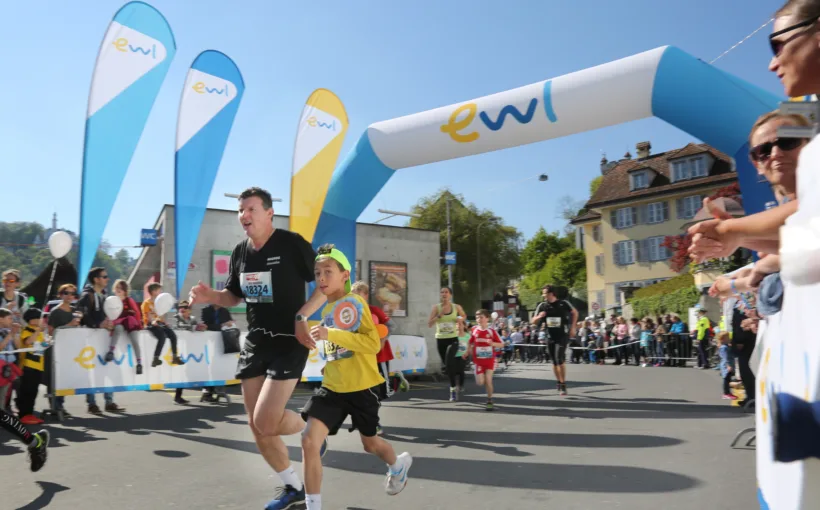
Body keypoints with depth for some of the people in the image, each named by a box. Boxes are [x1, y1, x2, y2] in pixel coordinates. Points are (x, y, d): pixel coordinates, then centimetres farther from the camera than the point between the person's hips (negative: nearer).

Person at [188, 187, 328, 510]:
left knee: (266, 421, -15)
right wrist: (209, 296, -2)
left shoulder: (292, 244, -13)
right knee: (257, 427, 10)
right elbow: (233, 296, 18)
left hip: (289, 342, -7)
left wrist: (302, 317, -21)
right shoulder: (240, 252, 6)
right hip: (255, 342, 7)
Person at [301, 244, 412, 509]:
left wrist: (331, 334, -32)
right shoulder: (326, 310, 9)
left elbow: (373, 343, -27)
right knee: (309, 440, -12)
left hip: (361, 387, -5)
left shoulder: (355, 302, -15)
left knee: (370, 443, 15)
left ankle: (399, 465, 50)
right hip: (332, 387, 6)